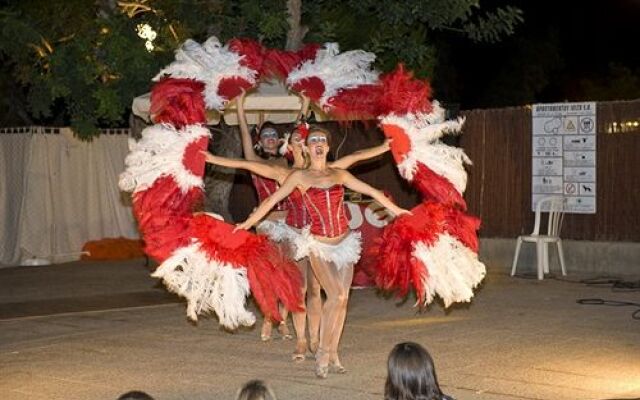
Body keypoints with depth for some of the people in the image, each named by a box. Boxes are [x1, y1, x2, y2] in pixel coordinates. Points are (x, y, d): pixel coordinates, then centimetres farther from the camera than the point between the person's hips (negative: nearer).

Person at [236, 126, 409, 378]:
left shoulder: (339, 174, 8)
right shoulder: (299, 177, 1)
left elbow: (371, 191, 16)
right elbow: (272, 200, 5)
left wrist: (396, 210, 21)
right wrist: (249, 222, 4)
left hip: (344, 242, 4)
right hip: (319, 245, -4)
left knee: (341, 300, 2)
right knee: (336, 296, -16)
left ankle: (332, 354, 14)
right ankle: (323, 355, -4)